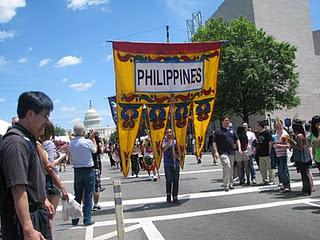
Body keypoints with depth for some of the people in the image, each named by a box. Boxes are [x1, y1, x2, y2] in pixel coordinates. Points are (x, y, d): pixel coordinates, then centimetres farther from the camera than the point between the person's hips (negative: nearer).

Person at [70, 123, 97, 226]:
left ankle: (75, 219, 20)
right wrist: (93, 138, 16)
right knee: (88, 196, 4)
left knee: (77, 195, 14)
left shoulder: (70, 143, -4)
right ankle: (87, 219, 7)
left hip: (77, 170, 4)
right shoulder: (88, 142, -15)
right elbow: (95, 150, 4)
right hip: (88, 170, -4)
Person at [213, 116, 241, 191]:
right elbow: (214, 142, -3)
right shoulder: (218, 131, 0)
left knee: (231, 168, 11)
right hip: (223, 153, -6)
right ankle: (226, 185, -11)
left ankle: (230, 184, 24)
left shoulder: (232, 130, 16)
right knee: (227, 166, -18)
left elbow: (237, 140, 21)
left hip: (231, 152, 6)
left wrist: (239, 148, 7)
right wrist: (216, 152, -12)